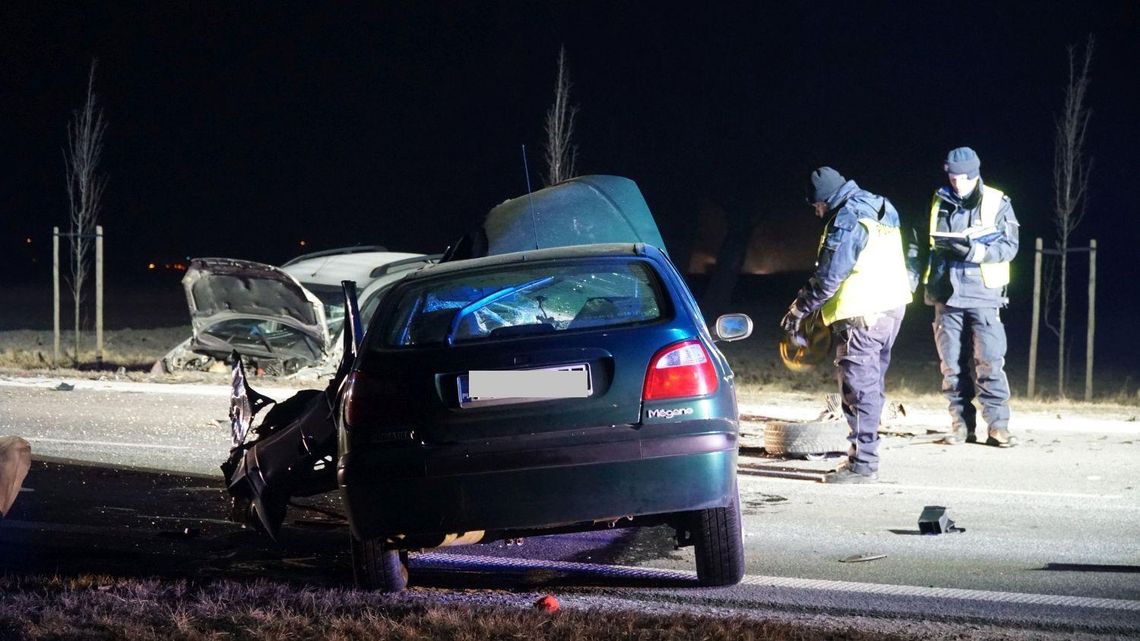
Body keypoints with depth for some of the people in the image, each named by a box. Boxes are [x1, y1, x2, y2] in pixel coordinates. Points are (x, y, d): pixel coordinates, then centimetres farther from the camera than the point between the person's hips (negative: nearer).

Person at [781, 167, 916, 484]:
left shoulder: (847, 221, -15)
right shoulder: (883, 213, 15)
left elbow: (829, 276, -16)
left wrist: (799, 309, -7)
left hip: (862, 315, -10)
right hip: (892, 308, 10)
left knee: (859, 390, -7)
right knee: (872, 387, 15)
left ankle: (862, 465, -7)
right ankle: (864, 456, 21)